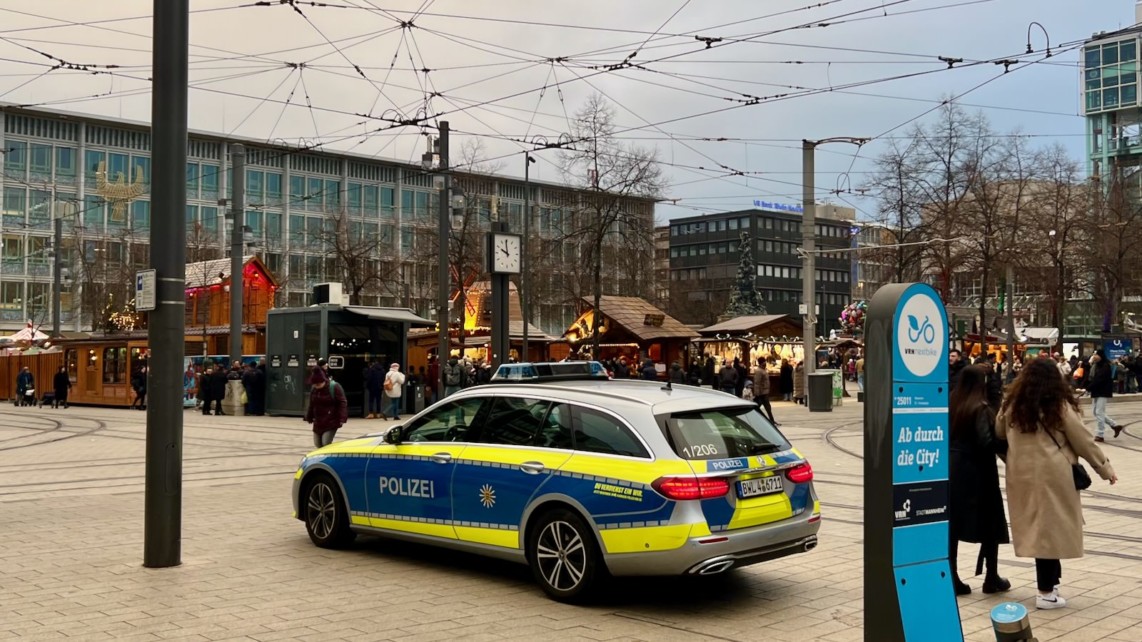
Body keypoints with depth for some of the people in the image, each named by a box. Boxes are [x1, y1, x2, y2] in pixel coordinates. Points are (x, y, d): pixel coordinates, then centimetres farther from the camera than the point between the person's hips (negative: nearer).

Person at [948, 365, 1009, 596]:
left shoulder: (951, 404, 5)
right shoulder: (980, 408, -13)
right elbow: (986, 442, -20)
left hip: (952, 469, 6)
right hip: (976, 471, -6)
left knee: (951, 524, 7)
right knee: (990, 524, 9)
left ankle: (951, 579, 8)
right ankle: (991, 578, 15)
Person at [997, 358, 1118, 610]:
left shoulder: (1012, 405, 5)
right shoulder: (1060, 406, -6)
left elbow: (999, 435, 17)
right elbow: (1083, 441, 0)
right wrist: (1105, 467, 11)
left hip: (1020, 475, 4)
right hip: (1052, 474, -4)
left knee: (1035, 528, 14)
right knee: (1052, 529, 2)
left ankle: (1047, 578, 21)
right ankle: (1046, 591, 6)